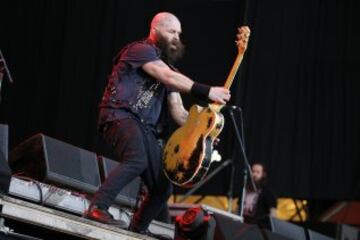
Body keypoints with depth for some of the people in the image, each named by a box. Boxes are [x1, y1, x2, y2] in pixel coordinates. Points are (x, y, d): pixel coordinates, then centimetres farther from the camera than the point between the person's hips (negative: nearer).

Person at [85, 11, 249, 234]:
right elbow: (169, 78, -19)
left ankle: (137, 230, 17)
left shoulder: (166, 67, 22)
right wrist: (207, 92, -21)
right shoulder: (141, 50, -4)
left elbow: (177, 110, 16)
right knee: (137, 160, -37)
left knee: (163, 187, 3)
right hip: (120, 115, -9)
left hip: (145, 126, 9)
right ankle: (97, 208, -34)